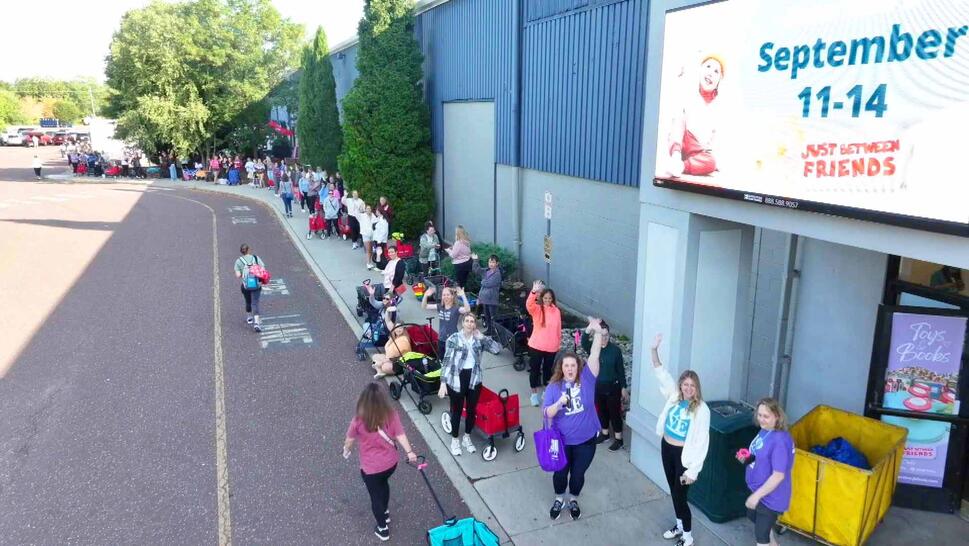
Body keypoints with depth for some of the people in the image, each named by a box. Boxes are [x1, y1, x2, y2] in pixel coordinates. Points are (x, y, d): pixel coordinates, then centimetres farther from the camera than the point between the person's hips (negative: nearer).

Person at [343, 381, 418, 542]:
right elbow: (400, 436, -12)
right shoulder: (392, 415, -19)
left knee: (375, 496, 21)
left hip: (371, 467, -3)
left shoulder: (359, 420, -24)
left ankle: (383, 529, 40)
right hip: (391, 463, 3)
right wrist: (410, 452, 4)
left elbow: (350, 440, -7)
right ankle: (385, 512, 57)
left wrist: (346, 451, 14)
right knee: (383, 484, 35)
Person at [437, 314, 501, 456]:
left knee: (471, 410, 15)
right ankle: (454, 440, 28)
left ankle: (467, 438, 35)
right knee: (457, 411, 9)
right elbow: (447, 361, -10)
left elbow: (497, 349, -8)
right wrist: (443, 382, -15)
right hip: (456, 380, -4)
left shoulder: (479, 339, 2)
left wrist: (481, 337, -11)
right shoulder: (454, 338, -9)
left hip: (474, 379, 4)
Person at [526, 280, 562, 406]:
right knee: (535, 369, 7)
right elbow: (529, 304, -34)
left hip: (551, 347, 3)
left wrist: (558, 343, 13)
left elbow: (558, 329, 8)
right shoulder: (537, 309, -10)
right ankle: (534, 394, 21)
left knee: (548, 369, 17)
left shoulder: (556, 311, 0)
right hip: (536, 346, -3)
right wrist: (534, 292, -49)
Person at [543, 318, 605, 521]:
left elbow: (594, 355, -22)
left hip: (585, 439, 0)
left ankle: (573, 501, 42)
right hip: (562, 440, 0)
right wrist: (559, 402, -33)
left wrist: (598, 332, -34)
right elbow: (547, 413, -13)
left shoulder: (586, 379, -10)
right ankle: (559, 499, 43)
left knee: (578, 473, 15)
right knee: (560, 472, 16)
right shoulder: (554, 387, -10)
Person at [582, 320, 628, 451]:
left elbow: (621, 369, -6)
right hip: (597, 386, 3)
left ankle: (618, 439, 19)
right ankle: (605, 433, 38)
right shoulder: (593, 347, -8)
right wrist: (589, 328, -48)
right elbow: (584, 342, -32)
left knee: (614, 412, 6)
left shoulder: (615, 349, -13)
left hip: (612, 386, -3)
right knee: (601, 410, 18)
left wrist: (623, 388, -4)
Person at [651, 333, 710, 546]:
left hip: (684, 455, -6)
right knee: (673, 490, 20)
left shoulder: (701, 409, -20)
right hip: (666, 448, 6)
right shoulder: (674, 396, -5)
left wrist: (693, 470, -17)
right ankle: (679, 525, 41)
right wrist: (654, 349, -14)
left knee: (680, 495, 3)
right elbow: (660, 372, -1)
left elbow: (701, 442, -17)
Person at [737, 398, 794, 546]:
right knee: (756, 519, 31)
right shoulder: (765, 430, -2)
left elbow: (778, 476, -28)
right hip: (759, 489, 10)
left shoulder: (780, 440, -30)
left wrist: (756, 495, -25)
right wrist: (746, 458, -5)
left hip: (771, 495, -9)